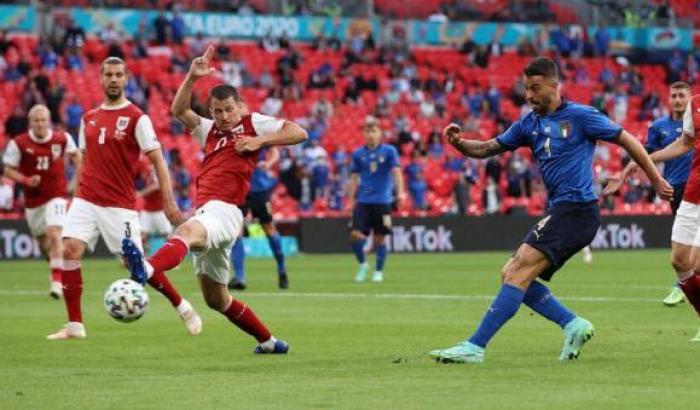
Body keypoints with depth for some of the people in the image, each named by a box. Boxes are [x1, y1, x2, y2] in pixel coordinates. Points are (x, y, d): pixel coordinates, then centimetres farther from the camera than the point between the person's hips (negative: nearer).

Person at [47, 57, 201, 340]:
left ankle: (183, 308, 17)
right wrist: (76, 196, 17)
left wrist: (169, 201, -14)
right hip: (86, 200, 5)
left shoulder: (136, 118, -5)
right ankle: (74, 325, -7)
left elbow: (157, 160, -7)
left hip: (120, 205, -5)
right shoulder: (89, 118, 12)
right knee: (70, 250, -12)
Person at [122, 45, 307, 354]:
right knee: (215, 299, 14)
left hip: (225, 210, -9)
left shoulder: (254, 123, 9)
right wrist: (192, 78, 2)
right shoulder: (210, 131, 26)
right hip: (205, 212, 9)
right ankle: (268, 341, 28)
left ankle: (146, 270, -73)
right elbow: (179, 110, 14)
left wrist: (260, 141, -9)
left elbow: (299, 133, -1)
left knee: (187, 231, -42)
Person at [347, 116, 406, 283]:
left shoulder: (389, 151, -1)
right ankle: (362, 263, 12)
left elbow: (396, 171, -9)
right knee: (355, 233, -11)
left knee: (379, 237, 1)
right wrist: (351, 199, 7)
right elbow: (354, 177, 11)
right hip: (363, 201, 2)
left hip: (382, 201, -2)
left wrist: (400, 192, -22)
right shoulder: (358, 154, 6)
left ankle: (379, 271, 17)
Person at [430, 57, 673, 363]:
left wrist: (656, 181, 4)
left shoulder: (580, 116, -4)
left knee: (519, 270, -18)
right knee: (511, 274, 3)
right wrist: (459, 143, -4)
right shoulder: (530, 123, 16)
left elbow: (627, 140, 2)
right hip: (559, 211, 9)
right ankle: (573, 325, 3)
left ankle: (475, 347, -23)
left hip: (576, 209, -9)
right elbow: (487, 149, 18)